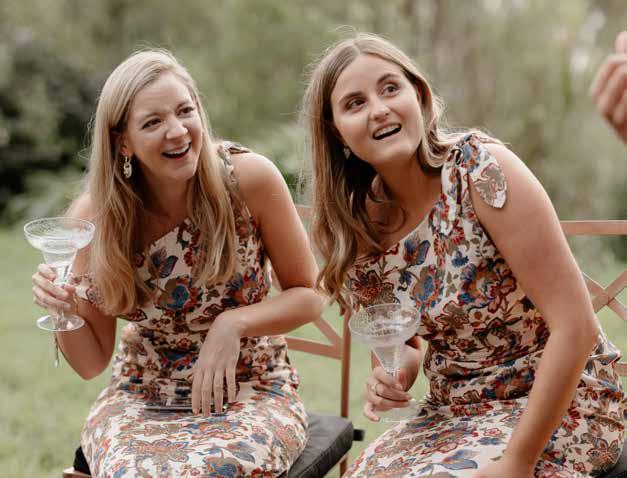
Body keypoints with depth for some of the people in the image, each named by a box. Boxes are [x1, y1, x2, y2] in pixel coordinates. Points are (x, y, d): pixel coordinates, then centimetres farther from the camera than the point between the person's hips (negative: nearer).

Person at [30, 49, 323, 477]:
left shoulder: (250, 177, -15)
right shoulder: (95, 214, -9)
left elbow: (308, 295, -4)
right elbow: (92, 363, -1)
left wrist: (234, 323, -21)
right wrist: (65, 310, -22)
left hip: (250, 391, -1)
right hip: (141, 397, 2)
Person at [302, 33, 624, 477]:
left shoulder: (481, 168, -19)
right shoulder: (359, 227, -3)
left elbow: (576, 326, -21)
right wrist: (396, 372, -10)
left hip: (556, 404, -5)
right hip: (452, 413, 5)